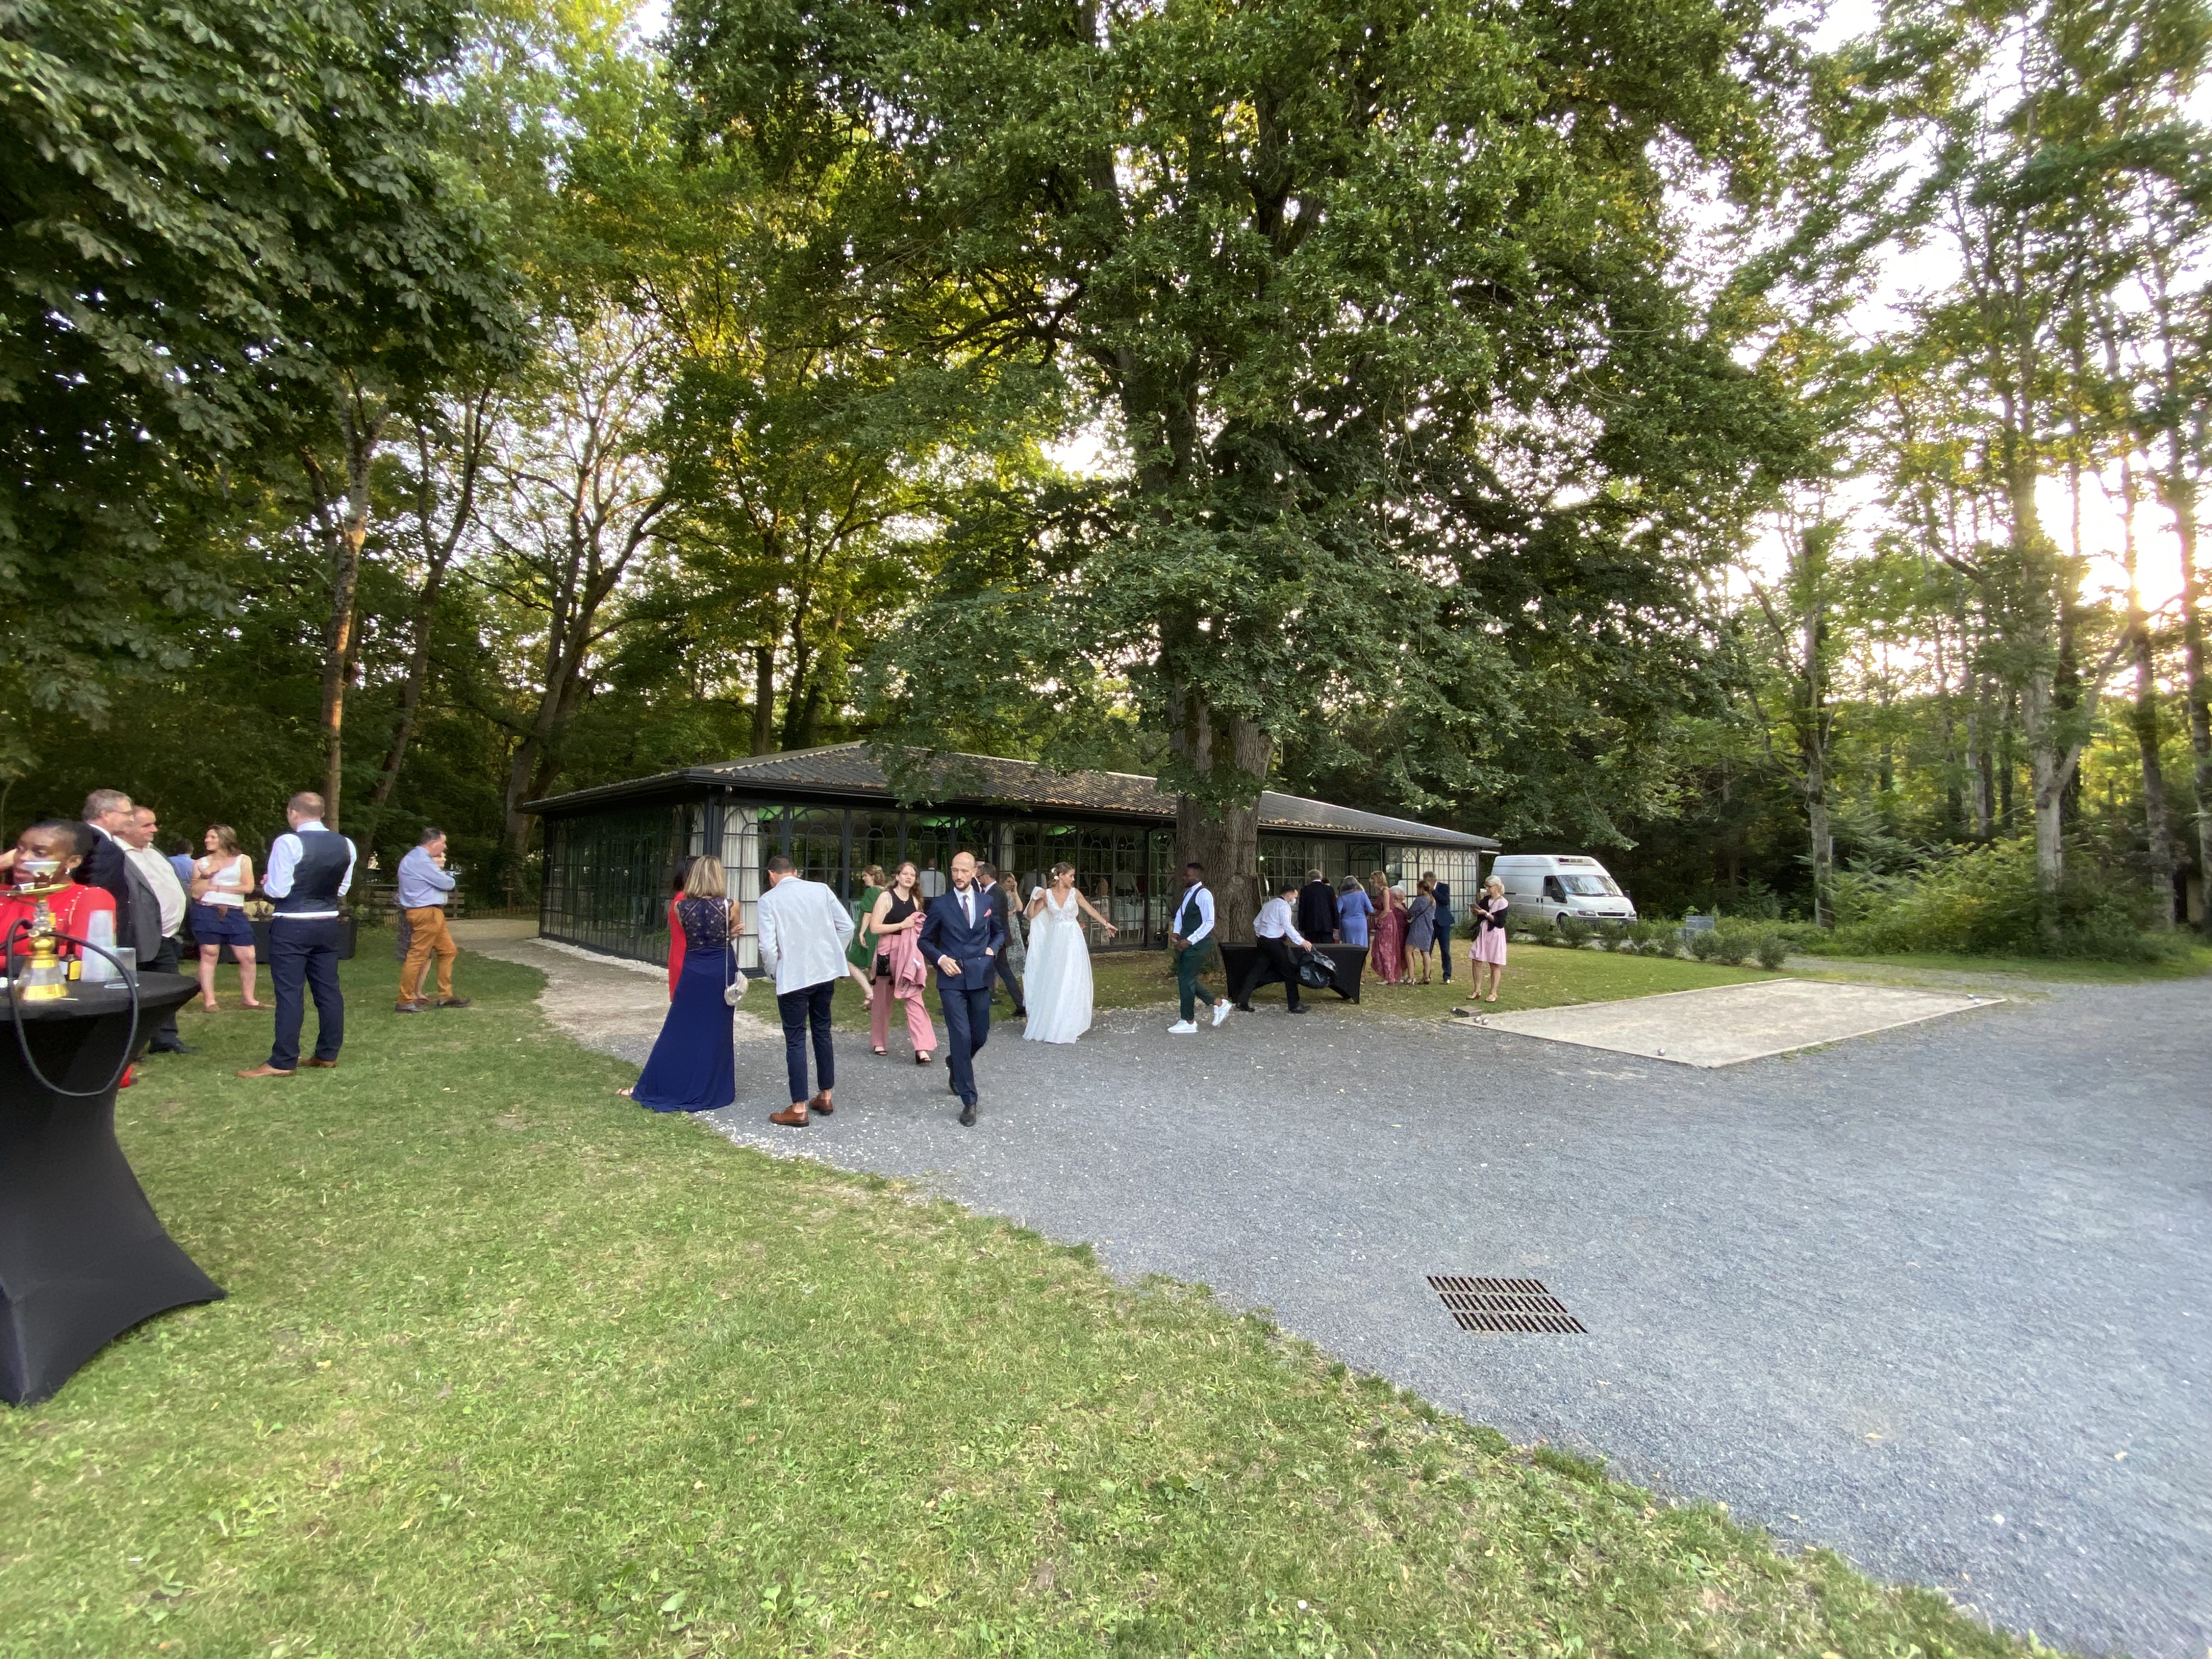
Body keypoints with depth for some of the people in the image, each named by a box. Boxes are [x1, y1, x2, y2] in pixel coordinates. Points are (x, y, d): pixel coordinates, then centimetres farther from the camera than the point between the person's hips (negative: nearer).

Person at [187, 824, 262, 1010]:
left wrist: (217, 887, -1)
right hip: (207, 912, 0)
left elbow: (248, 887, -1)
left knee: (248, 957, -3)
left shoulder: (242, 860, 8)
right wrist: (206, 877, -8)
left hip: (235, 914, 0)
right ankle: (209, 1000, 5)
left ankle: (248, 999, 6)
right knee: (209, 955, -1)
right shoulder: (201, 863, 9)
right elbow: (196, 893, 4)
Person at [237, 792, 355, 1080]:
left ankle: (283, 1062, 2)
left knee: (290, 993, -2)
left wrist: (266, 884, 7)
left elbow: (278, 890, -13)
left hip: (291, 927, -5)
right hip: (328, 924, 6)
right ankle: (328, 1054, 18)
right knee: (328, 989, 10)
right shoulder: (345, 845, 3)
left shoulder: (288, 843, -14)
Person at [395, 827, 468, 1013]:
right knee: (418, 956, -4)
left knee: (448, 950, 13)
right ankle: (405, 1001, 4)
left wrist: (439, 869, 0)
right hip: (426, 913, -11)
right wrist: (450, 879, 9)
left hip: (432, 913, 11)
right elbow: (447, 883, -12)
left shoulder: (418, 858, 18)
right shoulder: (420, 860, -16)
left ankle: (445, 996, 18)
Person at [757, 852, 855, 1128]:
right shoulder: (821, 890, 3)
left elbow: (768, 946, -13)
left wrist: (775, 971, 5)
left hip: (793, 977, -4)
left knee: (795, 1040, 3)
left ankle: (799, 1110, 6)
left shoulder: (769, 899, -7)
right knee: (822, 1032, 17)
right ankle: (826, 1098, 25)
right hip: (825, 972, 4)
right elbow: (847, 926, 2)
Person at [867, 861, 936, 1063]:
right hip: (887, 952, -3)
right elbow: (874, 928, -13)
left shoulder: (915, 900, 12)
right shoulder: (886, 897, -5)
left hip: (910, 953, 4)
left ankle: (922, 1048, -12)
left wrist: (919, 925, 6)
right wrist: (902, 925, -15)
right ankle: (879, 1042, 30)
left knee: (914, 998, -7)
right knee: (882, 999, 10)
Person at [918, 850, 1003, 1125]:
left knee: (980, 1036, 10)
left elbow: (1000, 932, 22)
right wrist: (940, 958, -10)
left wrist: (993, 949, 2)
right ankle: (969, 1102, 0)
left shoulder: (986, 903, 8)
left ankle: (955, 1064, 44)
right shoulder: (940, 904, 0)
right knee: (961, 1037, -8)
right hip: (952, 980, -3)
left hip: (980, 978, 3)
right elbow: (925, 940, 7)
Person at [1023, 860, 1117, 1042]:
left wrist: (1106, 923, 9)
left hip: (1073, 940, 0)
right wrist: (1035, 899, -13)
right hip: (1055, 940, 0)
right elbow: (1032, 915, 1)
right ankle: (1051, 1024, 15)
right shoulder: (1047, 894, -1)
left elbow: (1091, 910, 9)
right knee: (1053, 981, 4)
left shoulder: (1074, 893, 1)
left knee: (1072, 981, 2)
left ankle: (1069, 1025, 13)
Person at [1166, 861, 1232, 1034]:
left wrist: (1189, 941, -23)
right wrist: (1175, 933, 2)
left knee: (1186, 979, -5)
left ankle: (1189, 1023, 6)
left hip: (1199, 942, -9)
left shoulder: (1203, 894, -18)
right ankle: (1219, 1003, 25)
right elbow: (1180, 914, 20)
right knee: (1186, 978, 13)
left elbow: (1209, 923, -22)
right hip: (1188, 942, 10)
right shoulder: (1188, 893, 11)